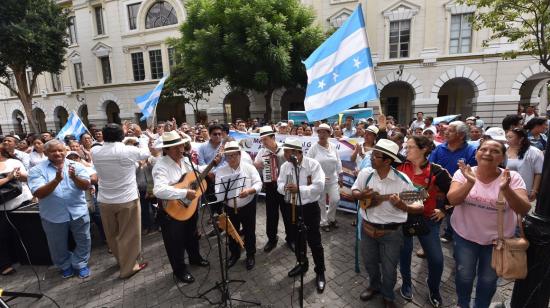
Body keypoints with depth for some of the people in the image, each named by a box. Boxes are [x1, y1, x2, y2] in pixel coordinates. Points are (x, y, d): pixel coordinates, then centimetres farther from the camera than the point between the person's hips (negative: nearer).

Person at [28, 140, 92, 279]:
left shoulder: (77, 166, -3)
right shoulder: (37, 170, -5)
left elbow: (86, 186, -12)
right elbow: (38, 193, -16)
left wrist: (74, 177, -32)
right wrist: (56, 180, -31)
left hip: (78, 212, 1)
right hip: (53, 215, 0)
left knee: (83, 241, 13)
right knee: (58, 245, 18)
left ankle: (80, 264, 34)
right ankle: (65, 266, 41)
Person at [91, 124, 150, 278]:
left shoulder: (95, 152, -5)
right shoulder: (130, 151, -17)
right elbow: (147, 153, 2)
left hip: (105, 201, 5)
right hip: (127, 200, -4)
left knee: (112, 234, 22)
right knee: (129, 234, 11)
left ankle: (121, 260, 42)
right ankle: (128, 267, 23)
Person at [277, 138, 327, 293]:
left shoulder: (313, 164, -17)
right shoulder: (285, 166, -2)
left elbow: (319, 186, -24)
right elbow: (280, 185, 0)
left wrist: (299, 189, -29)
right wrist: (285, 187, -23)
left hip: (310, 208, -5)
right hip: (292, 208, 5)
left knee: (314, 241, 5)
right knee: (298, 238, 21)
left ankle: (320, 272, 25)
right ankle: (302, 263, 44)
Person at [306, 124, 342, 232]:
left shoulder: (333, 147, 2)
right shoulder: (313, 148, -10)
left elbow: (338, 162, 9)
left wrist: (340, 177, 9)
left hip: (333, 179, 3)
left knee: (335, 200, 3)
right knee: (321, 202, 9)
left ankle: (330, 218, 30)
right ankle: (324, 222, 27)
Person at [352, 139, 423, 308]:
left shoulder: (402, 180, -20)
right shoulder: (365, 173, -9)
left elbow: (419, 207, -14)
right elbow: (354, 191, 6)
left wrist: (402, 206, -34)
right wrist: (361, 195, -17)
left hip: (391, 233, -3)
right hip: (367, 228, 3)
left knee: (389, 269, 15)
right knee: (369, 262, 23)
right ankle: (374, 286, 53)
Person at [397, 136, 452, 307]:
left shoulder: (437, 172, -13)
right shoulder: (400, 167, -8)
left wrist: (443, 210, 1)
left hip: (427, 219, -1)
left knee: (436, 259, 5)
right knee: (404, 253, 15)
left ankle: (434, 291, 34)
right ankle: (406, 284, 41)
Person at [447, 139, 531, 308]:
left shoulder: (513, 178, -12)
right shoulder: (463, 173, -12)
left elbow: (524, 209, -20)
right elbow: (453, 200, -23)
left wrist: (505, 189, -38)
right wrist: (470, 182, -39)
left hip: (498, 239, 1)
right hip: (465, 236, 0)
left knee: (488, 280, 18)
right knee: (464, 276, 13)